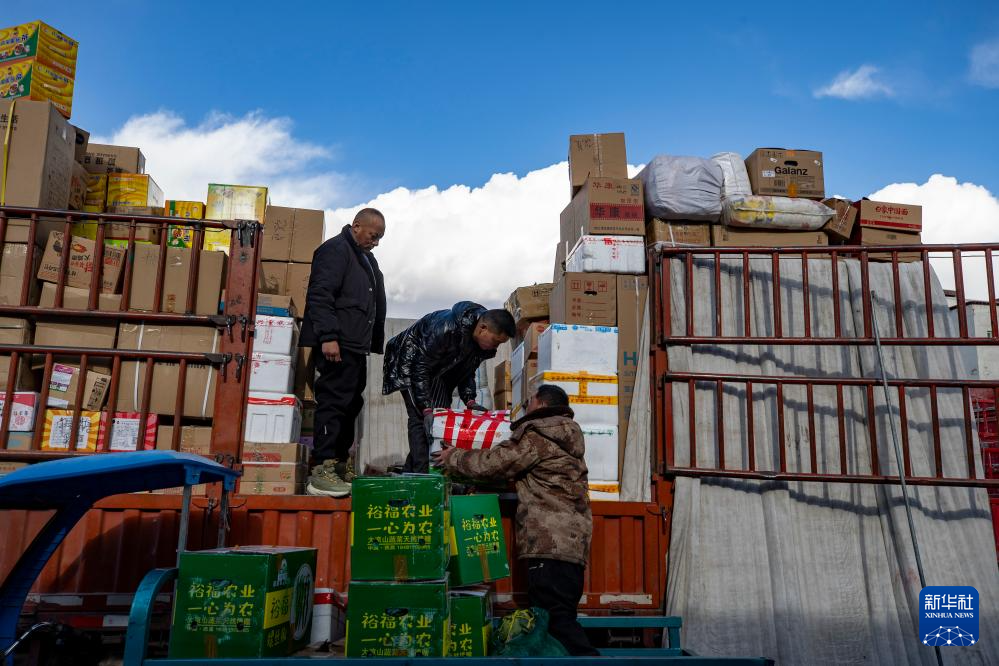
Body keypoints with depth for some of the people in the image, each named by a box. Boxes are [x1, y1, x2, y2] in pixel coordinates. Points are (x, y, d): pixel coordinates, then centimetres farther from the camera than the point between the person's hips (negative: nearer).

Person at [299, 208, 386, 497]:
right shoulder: (335, 249, -6)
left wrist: (375, 342, 22)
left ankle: (341, 466, 18)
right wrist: (328, 336, -23)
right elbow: (320, 295, -16)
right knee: (333, 403, -11)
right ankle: (321, 471, -9)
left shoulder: (366, 258, 24)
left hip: (356, 346, 10)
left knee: (351, 405, 11)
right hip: (337, 345, -10)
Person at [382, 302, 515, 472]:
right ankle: (422, 474, -20)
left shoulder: (485, 343, -14)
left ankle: (409, 471, 8)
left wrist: (469, 400, -11)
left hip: (439, 371, 7)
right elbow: (421, 367, -32)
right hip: (413, 361, -7)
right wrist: (426, 408, -33)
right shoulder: (447, 328, -39)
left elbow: (467, 371, 2)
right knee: (420, 418, -19)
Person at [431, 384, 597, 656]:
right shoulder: (561, 438, 22)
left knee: (556, 621, -11)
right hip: (571, 543, 10)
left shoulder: (538, 437, -8)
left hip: (551, 545, -10)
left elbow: (494, 463, -8)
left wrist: (454, 458, 8)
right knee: (560, 619, 12)